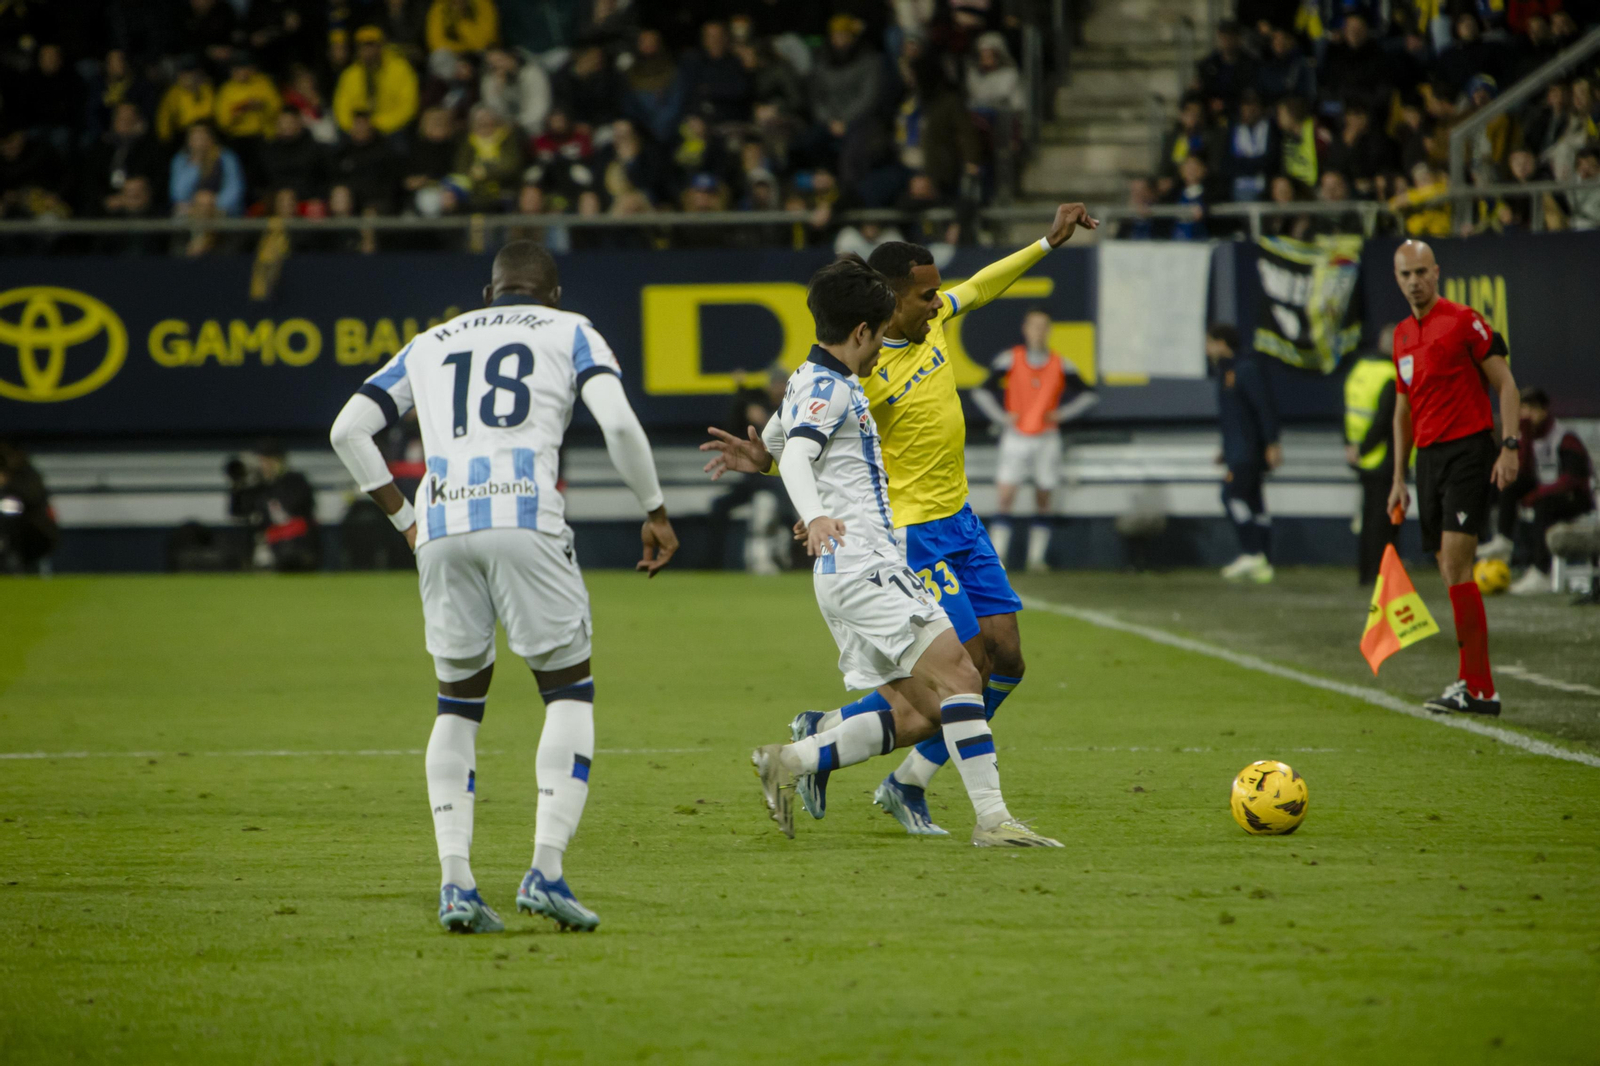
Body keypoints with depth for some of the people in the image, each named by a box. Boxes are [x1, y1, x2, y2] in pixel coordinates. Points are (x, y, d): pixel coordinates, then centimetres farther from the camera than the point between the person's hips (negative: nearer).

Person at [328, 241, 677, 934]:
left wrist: (402, 517, 24)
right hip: (525, 520, -3)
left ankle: (454, 880, 2)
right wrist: (655, 511, 10)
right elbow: (618, 422, 0)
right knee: (569, 692, 8)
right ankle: (546, 869, -9)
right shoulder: (569, 332, 17)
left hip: (441, 529, 3)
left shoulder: (431, 345, 26)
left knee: (459, 701, 15)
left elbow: (348, 430, 19)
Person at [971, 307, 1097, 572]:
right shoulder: (1010, 359, -1)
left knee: (1043, 500, 2)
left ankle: (1036, 557, 7)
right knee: (1006, 498, -11)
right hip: (1016, 438, -2)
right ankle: (996, 557, -12)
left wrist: (1061, 414, 0)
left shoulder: (1060, 365, 4)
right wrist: (1002, 417, -4)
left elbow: (1086, 395, 12)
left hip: (1047, 438, 2)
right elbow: (982, 392, 5)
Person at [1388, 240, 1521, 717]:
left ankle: (1475, 686, -15)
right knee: (1450, 571, 5)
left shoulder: (1464, 321, -6)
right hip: (1429, 457, 7)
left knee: (1456, 565, -15)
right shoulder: (1402, 336, 16)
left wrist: (1510, 446, -16)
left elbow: (1505, 383, -6)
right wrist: (1399, 477, 19)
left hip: (1468, 449, -7)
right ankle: (1475, 683, 9)